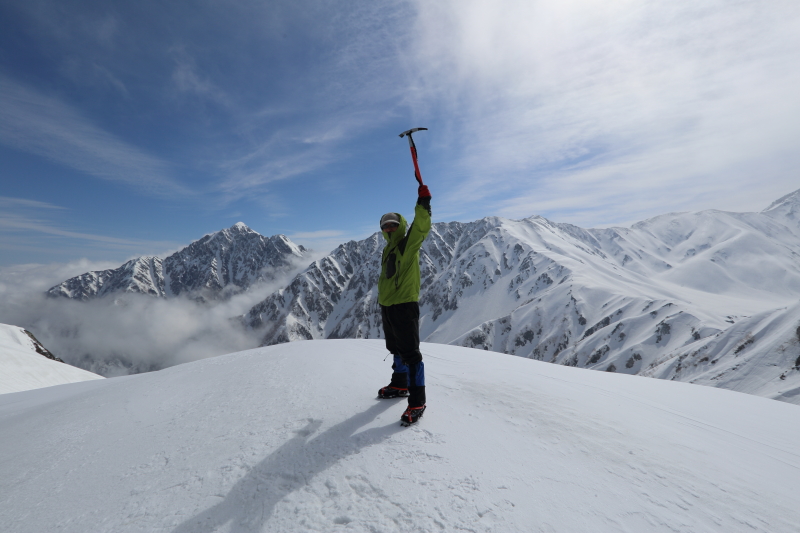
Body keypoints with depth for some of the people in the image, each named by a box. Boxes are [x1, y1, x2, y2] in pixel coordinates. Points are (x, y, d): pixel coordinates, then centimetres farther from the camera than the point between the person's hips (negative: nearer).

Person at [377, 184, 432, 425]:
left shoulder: (408, 244, -8)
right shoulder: (388, 250, 17)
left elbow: (421, 226, -27)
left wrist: (423, 202, -37)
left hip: (405, 305, -9)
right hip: (387, 306, 9)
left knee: (410, 353, -6)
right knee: (396, 349, 22)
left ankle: (417, 401, 3)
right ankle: (400, 385, 40)